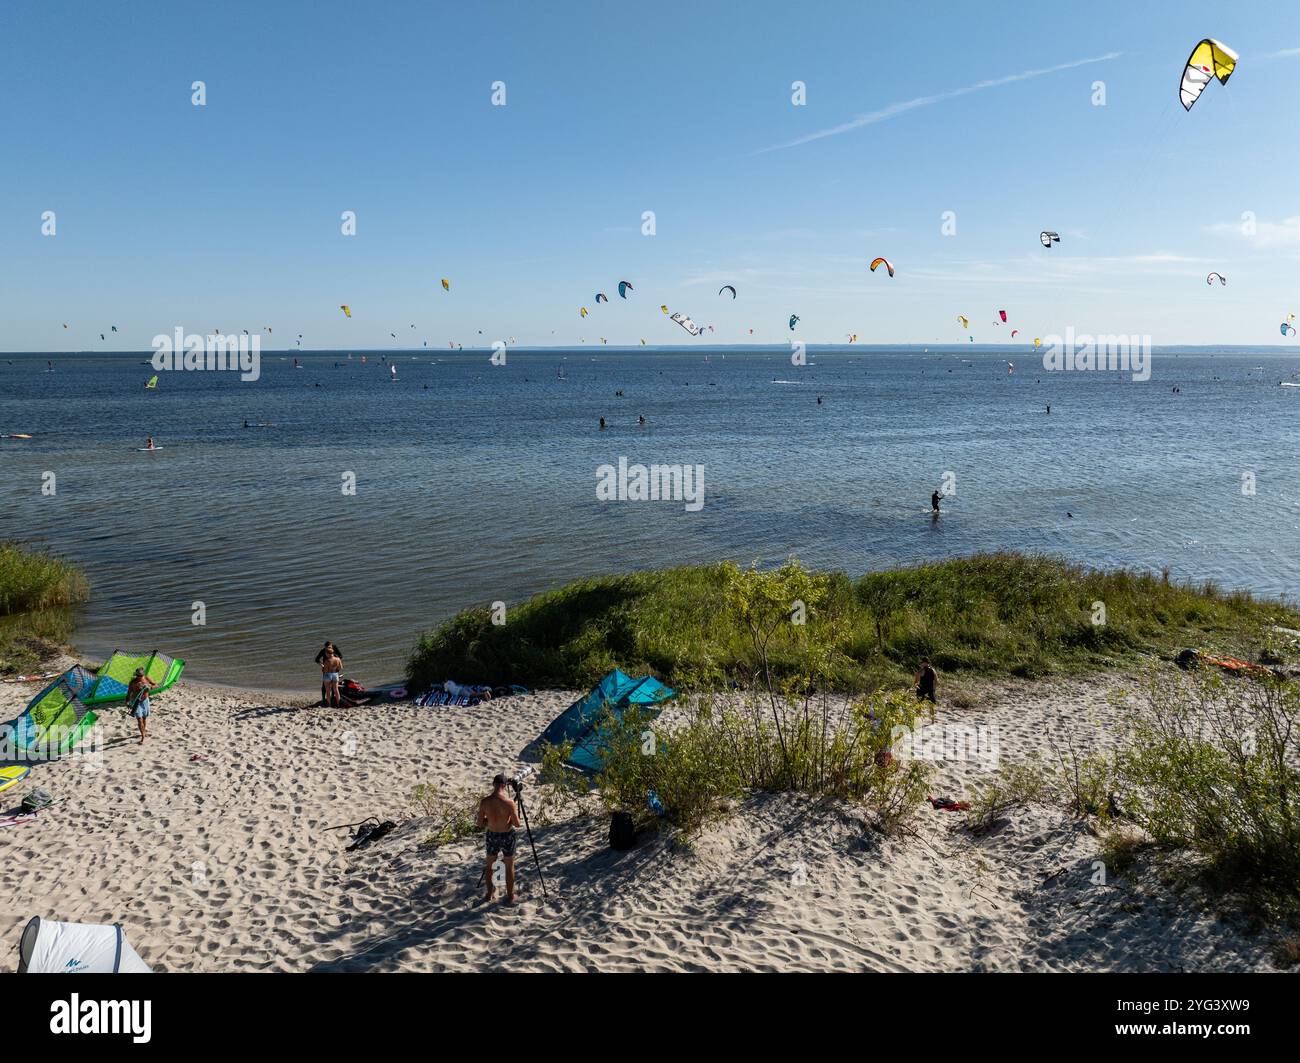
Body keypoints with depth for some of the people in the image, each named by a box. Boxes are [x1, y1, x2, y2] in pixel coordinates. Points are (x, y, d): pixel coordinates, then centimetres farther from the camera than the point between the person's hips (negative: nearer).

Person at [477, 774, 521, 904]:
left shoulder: (484, 802, -15)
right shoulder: (509, 802, -24)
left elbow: (480, 823, -6)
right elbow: (516, 824, -16)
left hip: (492, 836, 3)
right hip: (507, 836, -2)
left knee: (489, 865, 24)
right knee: (509, 867, 17)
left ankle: (489, 894, 35)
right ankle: (510, 896, 28)